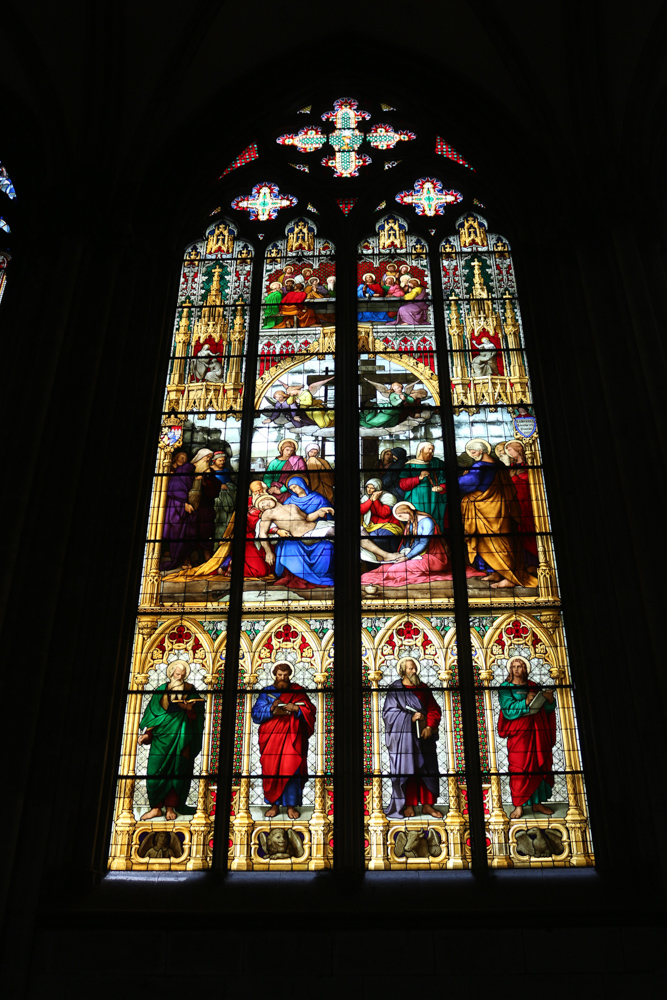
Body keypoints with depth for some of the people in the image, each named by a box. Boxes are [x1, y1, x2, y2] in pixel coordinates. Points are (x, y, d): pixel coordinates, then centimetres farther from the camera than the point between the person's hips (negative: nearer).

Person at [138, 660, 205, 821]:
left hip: (182, 736, -1)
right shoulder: (161, 690, 9)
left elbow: (197, 715, 4)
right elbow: (152, 714, 6)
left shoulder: (190, 691, 7)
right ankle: (156, 807, 4)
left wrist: (189, 708, -16)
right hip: (162, 735, 1)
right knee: (155, 770, -5)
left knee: (177, 771, -1)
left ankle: (170, 807, 7)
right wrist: (147, 734, -2)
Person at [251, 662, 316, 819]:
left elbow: (310, 710, 1)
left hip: (292, 738, -1)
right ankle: (274, 804, 11)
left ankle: (291, 805, 4)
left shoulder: (298, 691, 10)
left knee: (291, 770, -6)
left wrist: (295, 708, -15)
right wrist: (271, 709, -16)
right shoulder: (266, 692, 10)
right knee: (271, 770, -1)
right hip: (271, 738, 1)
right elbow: (256, 714, 1)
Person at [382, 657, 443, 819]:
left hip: (424, 734, 4)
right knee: (406, 769, -2)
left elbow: (434, 709, 8)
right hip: (403, 735, -4)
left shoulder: (424, 688, 11)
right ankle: (408, 805, 7)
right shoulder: (395, 689, -1)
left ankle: (427, 805, 13)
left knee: (427, 768, 4)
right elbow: (389, 712, -7)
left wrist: (430, 726, -9)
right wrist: (411, 717, -15)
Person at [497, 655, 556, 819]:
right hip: (518, 732, -4)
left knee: (540, 766, 4)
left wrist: (549, 700, -8)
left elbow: (547, 709, 13)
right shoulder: (505, 688, 2)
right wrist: (525, 702, -22)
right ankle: (519, 806, -3)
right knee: (518, 768, -7)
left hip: (538, 732, 4)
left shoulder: (534, 687, 15)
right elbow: (508, 711, -11)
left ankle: (537, 803, 14)